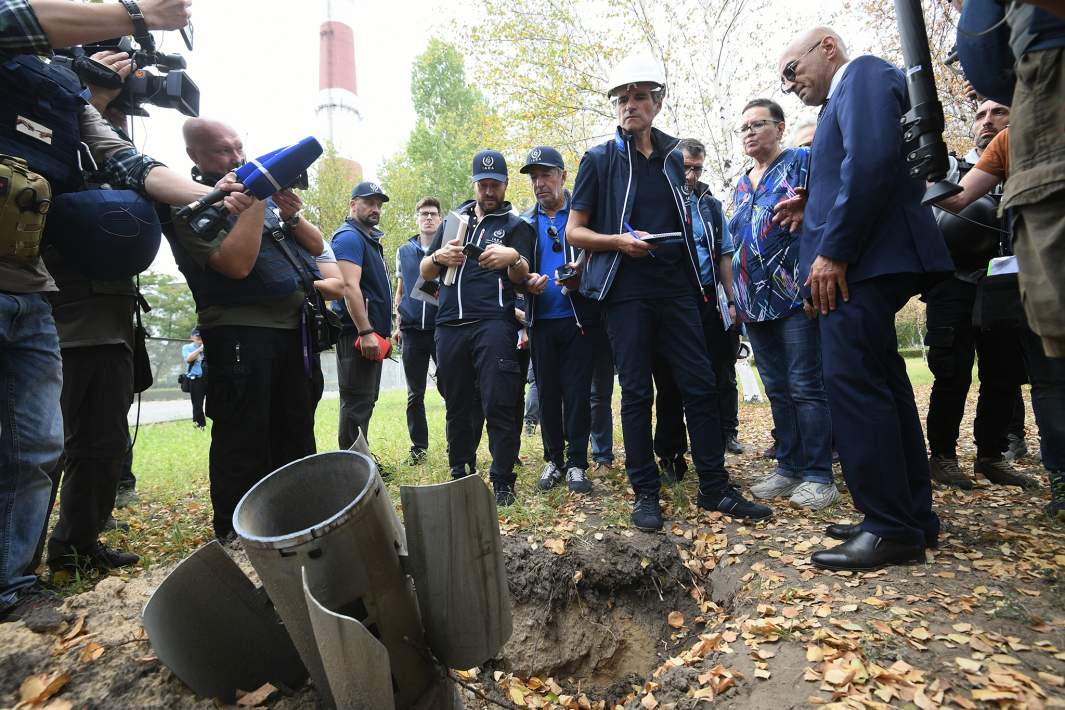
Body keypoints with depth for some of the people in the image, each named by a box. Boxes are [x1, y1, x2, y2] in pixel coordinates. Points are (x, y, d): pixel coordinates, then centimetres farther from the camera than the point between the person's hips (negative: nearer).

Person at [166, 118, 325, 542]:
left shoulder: (263, 190, 17)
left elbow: (316, 246, 15)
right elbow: (237, 263, -20)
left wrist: (292, 216, -4)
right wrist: (254, 201, -15)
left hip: (292, 328, 7)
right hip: (241, 333, -7)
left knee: (297, 436, 14)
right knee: (245, 443, 0)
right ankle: (234, 534, 16)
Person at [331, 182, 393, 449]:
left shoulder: (370, 239, 21)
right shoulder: (350, 237, -9)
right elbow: (349, 287, -22)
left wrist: (382, 331, 22)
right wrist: (366, 332, -27)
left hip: (371, 332, 10)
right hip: (359, 335, -10)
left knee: (365, 400, 14)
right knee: (357, 402, -8)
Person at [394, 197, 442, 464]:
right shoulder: (404, 251, 14)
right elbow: (400, 290, 17)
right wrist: (399, 325, 11)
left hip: (443, 328, -3)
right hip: (412, 331, 3)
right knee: (415, 394, 8)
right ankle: (419, 446, 18)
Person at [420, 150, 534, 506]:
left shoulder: (515, 225, 11)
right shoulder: (453, 220, 20)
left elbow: (521, 275, -5)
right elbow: (425, 272, 17)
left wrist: (513, 258, -29)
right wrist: (438, 257, -6)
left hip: (493, 324, -3)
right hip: (450, 326, 4)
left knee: (499, 405, -9)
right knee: (456, 406, 8)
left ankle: (503, 481, 2)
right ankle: (461, 476, 20)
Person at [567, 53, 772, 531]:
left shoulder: (674, 158, 16)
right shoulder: (599, 159, 4)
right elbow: (574, 231, 2)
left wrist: (694, 274, 14)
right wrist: (619, 241, -16)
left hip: (676, 287, 4)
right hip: (627, 291, -3)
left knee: (700, 385, 2)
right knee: (636, 392, 0)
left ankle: (715, 488, 14)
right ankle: (645, 493, 12)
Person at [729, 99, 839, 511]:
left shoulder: (803, 162, 3)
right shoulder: (741, 187, 21)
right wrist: (734, 296, 18)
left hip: (795, 295, -6)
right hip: (755, 303, 7)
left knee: (806, 388, -6)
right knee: (778, 391, 9)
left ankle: (818, 476, 4)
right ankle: (788, 468, 18)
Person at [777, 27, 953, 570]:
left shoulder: (863, 73, -1)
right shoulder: (845, 98, 27)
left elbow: (872, 160, -18)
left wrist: (832, 251, -21)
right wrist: (814, 208, 12)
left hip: (861, 259, -10)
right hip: (861, 260, 10)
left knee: (852, 382, -12)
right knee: (879, 384, 10)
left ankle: (890, 529, -4)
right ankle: (913, 517, 20)